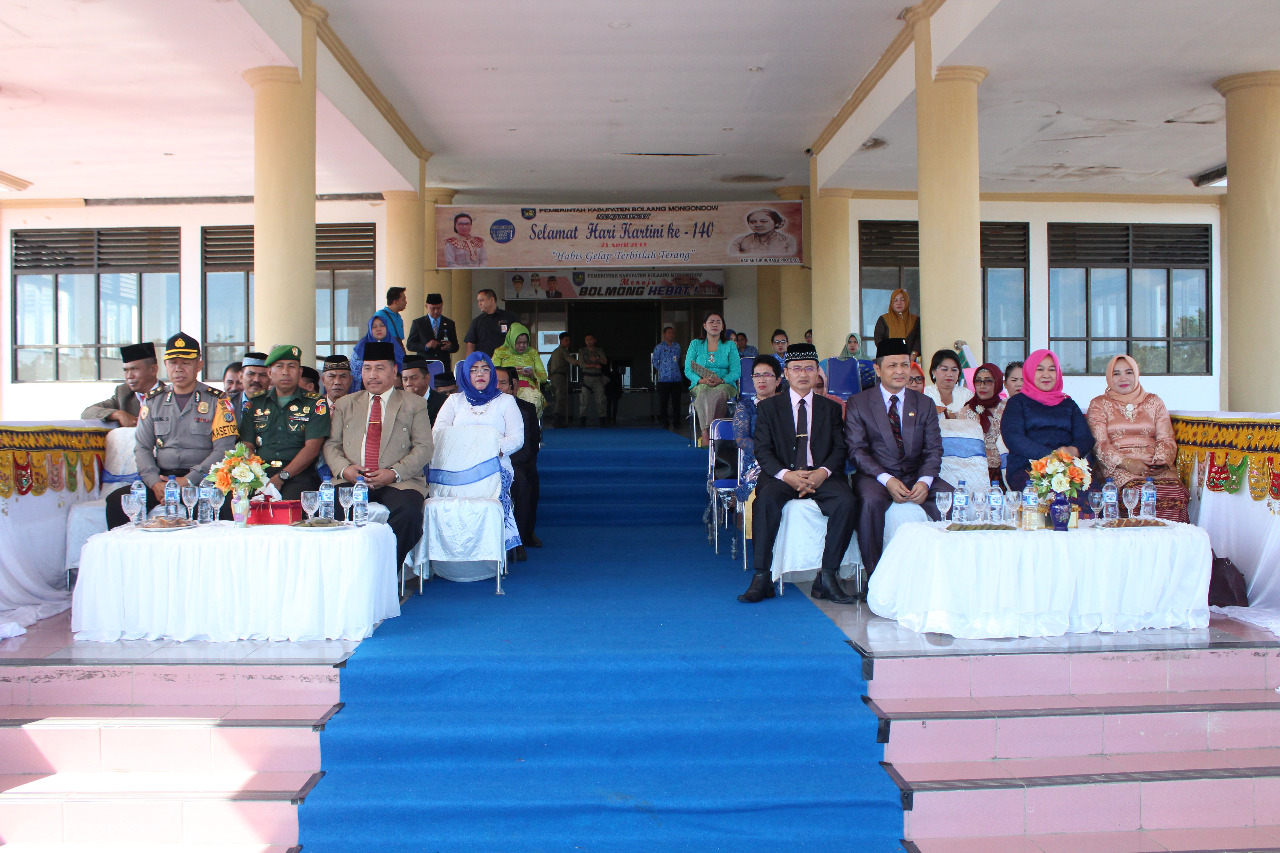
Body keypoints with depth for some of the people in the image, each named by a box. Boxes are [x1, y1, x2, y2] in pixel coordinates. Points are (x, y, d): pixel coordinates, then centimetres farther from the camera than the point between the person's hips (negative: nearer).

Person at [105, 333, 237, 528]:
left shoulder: (216, 401, 3)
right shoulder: (153, 400, 15)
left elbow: (223, 450, -4)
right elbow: (142, 448, 12)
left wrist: (188, 481, -14)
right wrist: (155, 483, -7)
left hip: (202, 480, -4)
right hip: (162, 478, 4)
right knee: (116, 501, -21)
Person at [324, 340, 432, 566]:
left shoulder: (414, 404, 14)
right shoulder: (345, 404, 23)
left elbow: (424, 447, 4)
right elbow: (331, 444, 15)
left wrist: (395, 473, -12)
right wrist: (343, 469, -8)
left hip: (398, 482, -2)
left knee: (408, 512, -34)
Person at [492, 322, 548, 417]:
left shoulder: (533, 353, 23)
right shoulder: (500, 352, 16)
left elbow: (544, 377, 19)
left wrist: (533, 375, -3)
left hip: (528, 387, 2)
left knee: (535, 397, -37)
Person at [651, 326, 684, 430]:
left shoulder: (677, 346, 14)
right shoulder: (659, 347, 2)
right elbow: (654, 361, 6)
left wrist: (675, 369, 15)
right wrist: (661, 370, 6)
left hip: (677, 378, 3)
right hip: (664, 379, -3)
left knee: (676, 401, 3)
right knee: (663, 402, -2)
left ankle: (676, 422, 8)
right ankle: (664, 422, 3)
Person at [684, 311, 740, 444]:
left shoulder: (730, 345, 12)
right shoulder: (695, 344, 13)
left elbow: (736, 371, 2)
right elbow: (688, 370, 5)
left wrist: (720, 380, -19)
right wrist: (702, 380, -16)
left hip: (725, 385, 0)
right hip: (700, 385, 0)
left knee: (719, 393, -38)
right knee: (704, 392, -37)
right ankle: (705, 433, -44)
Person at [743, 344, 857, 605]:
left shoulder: (831, 408, 17)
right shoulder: (768, 407, 12)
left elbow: (840, 448, 7)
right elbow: (762, 450, 1)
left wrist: (823, 472, -15)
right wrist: (786, 475, -18)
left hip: (821, 475, 1)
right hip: (782, 474, -1)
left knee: (845, 501, -30)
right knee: (766, 500, -34)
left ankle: (827, 577, -21)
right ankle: (762, 578, -28)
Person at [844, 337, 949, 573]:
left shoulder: (925, 404, 13)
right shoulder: (858, 403, 4)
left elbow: (934, 449, 6)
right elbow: (857, 450, -4)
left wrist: (925, 480, -15)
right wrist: (887, 480, -19)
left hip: (917, 476, 3)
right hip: (876, 476, -3)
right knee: (871, 501, -35)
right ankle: (875, 576, -24)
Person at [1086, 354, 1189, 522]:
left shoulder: (1154, 402, 21)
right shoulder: (1099, 404, 13)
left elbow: (1167, 439, 12)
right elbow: (1099, 443, 1)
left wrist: (1159, 460, -10)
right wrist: (1126, 462, -15)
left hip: (1157, 468, 2)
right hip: (1118, 467, -2)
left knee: (1175, 489, -31)